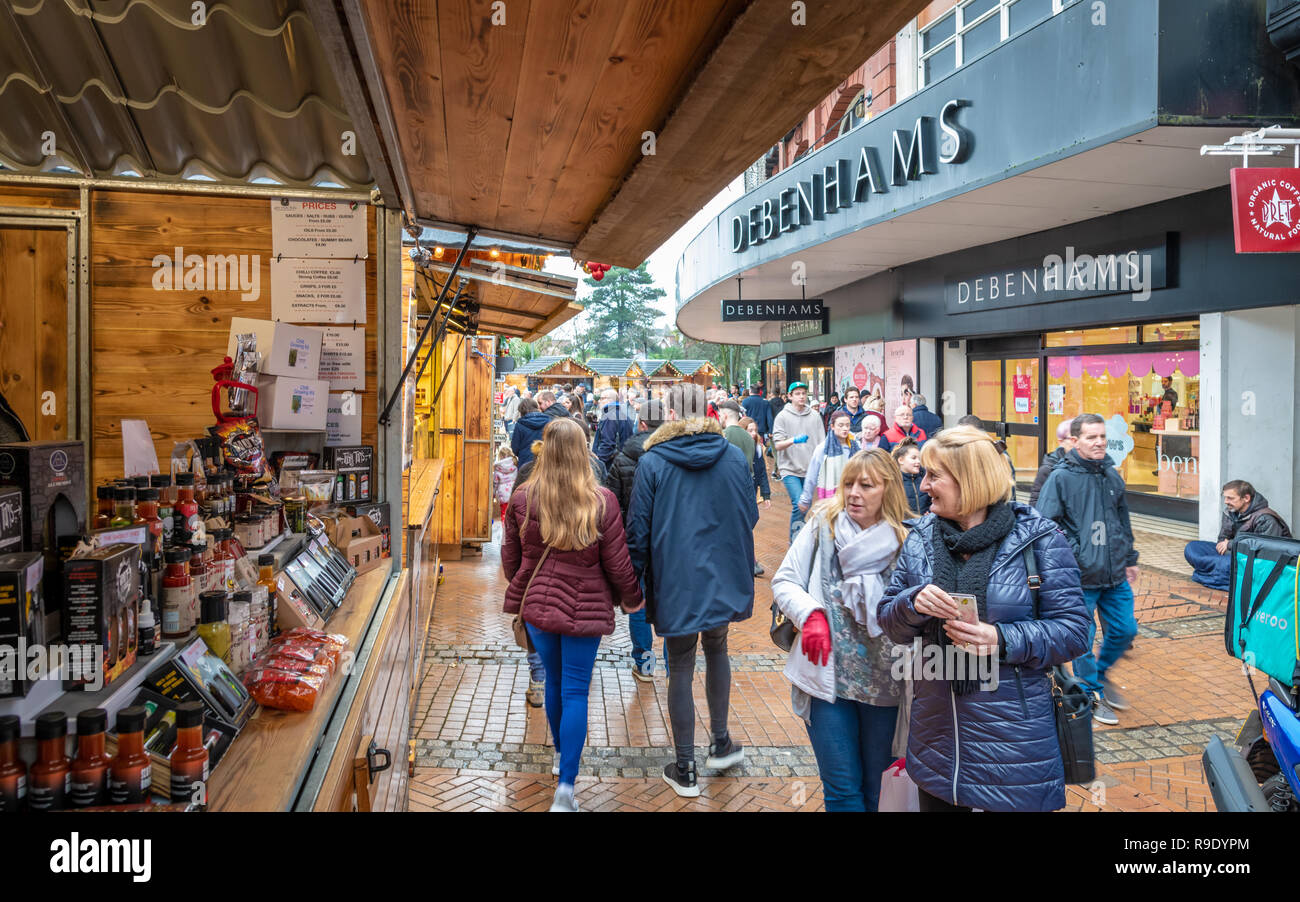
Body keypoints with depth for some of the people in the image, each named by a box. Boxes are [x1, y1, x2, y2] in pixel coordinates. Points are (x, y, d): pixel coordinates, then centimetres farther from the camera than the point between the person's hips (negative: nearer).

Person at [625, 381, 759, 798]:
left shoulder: (652, 462, -9)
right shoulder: (734, 457, -3)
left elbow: (639, 529, -7)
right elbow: (750, 516, 5)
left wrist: (633, 582, 5)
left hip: (676, 581, -2)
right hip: (724, 578, 3)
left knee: (681, 668, 8)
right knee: (716, 648, 25)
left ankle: (685, 771, 19)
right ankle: (721, 743, 34)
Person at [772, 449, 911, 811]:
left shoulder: (906, 540, -6)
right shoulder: (823, 524, -4)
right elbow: (784, 581, 0)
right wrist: (810, 613, -17)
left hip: (884, 681, 1)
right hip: (827, 675, 0)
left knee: (875, 787, 18)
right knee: (842, 788, 8)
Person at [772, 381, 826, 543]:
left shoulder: (815, 417, 8)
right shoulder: (783, 417, -2)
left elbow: (821, 444, 9)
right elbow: (777, 445, -8)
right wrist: (793, 440, -26)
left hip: (809, 469, 4)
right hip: (790, 469, -4)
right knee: (799, 504, -17)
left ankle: (796, 538, 28)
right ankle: (795, 539, -3)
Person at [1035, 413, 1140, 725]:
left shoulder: (1112, 475, 8)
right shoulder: (1061, 478, -11)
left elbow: (1123, 520, 20)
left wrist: (1130, 558, 21)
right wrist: (1071, 551, -19)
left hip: (1115, 574, 6)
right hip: (1080, 576, -6)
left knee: (1124, 630, 12)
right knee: (1083, 637, 4)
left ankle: (1100, 673, 38)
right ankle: (1092, 695, 22)